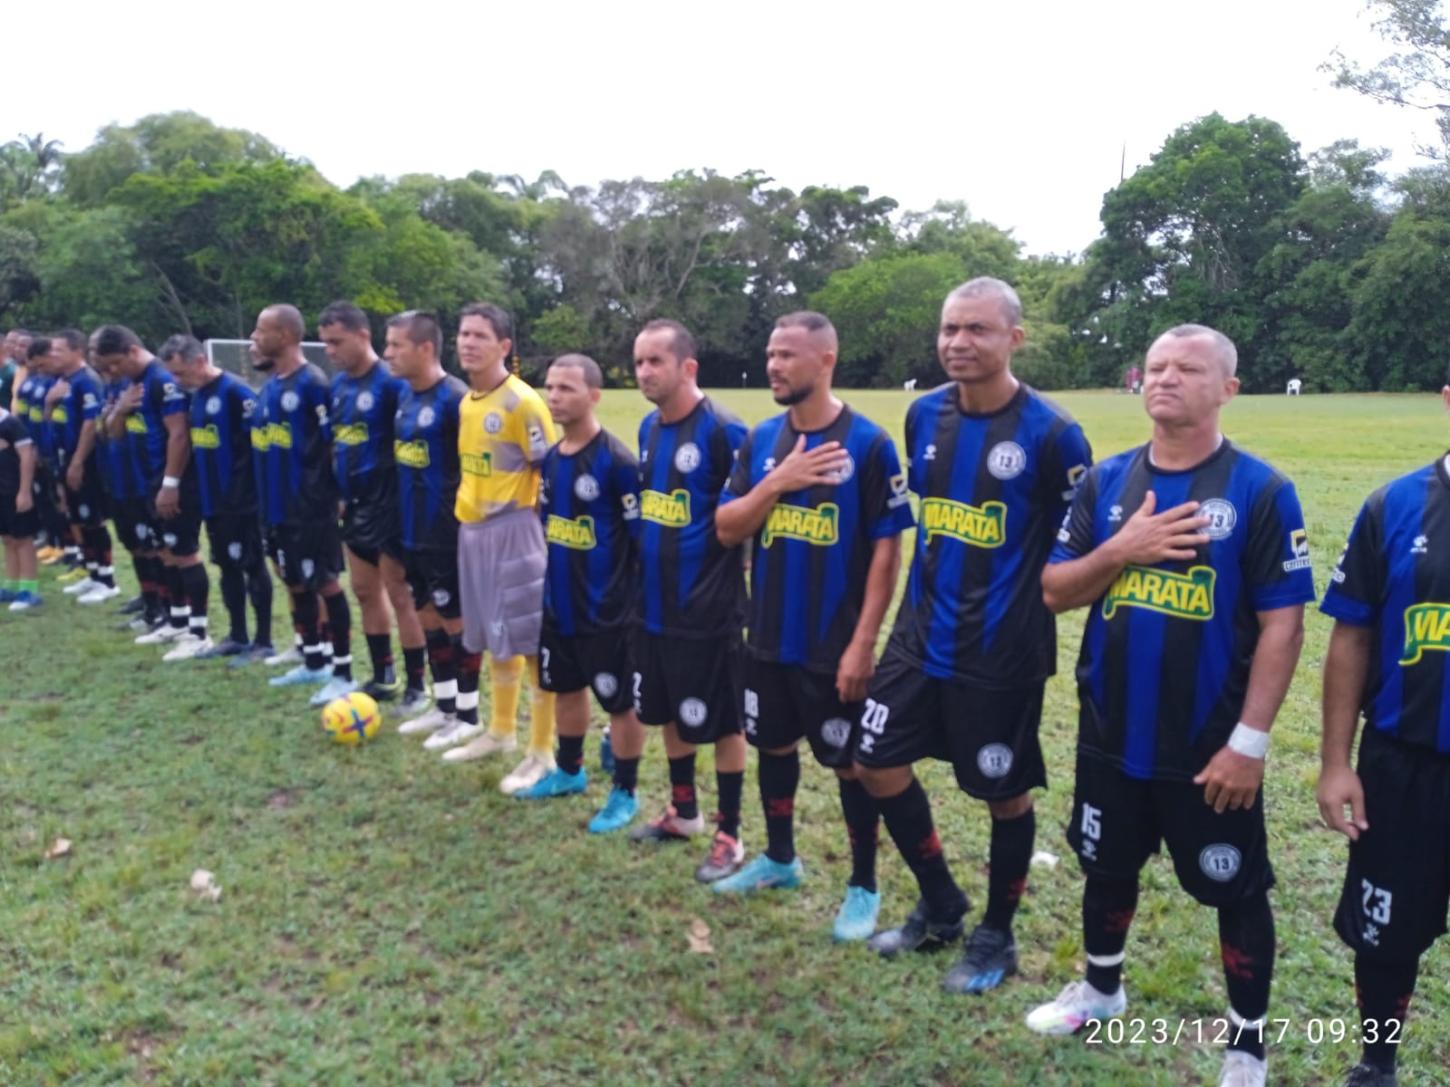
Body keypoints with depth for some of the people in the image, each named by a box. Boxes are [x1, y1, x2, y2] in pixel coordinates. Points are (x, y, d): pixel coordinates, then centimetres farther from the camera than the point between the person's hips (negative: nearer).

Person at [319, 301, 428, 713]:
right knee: (365, 591, 15)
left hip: (389, 506, -9)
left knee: (399, 594, -1)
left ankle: (416, 687, 11)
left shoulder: (390, 382, -17)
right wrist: (341, 494, 16)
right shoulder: (338, 383, 8)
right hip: (357, 505, 9)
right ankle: (384, 678, 28)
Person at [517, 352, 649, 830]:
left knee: (619, 701, 6)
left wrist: (634, 600, -12)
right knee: (565, 688, 22)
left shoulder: (617, 461, -19)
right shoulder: (549, 458, 5)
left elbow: (644, 538, -15)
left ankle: (625, 793, 22)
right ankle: (569, 770, 42)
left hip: (606, 610, -8)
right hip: (557, 605, 8)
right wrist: (548, 584, 16)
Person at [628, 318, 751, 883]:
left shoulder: (723, 430, -16)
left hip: (708, 610, -8)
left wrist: (719, 574, -13)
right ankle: (683, 811, 38)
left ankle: (729, 836, 21)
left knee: (721, 722, 5)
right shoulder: (648, 428, 8)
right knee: (669, 712, 20)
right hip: (654, 605, 8)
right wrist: (643, 574, 13)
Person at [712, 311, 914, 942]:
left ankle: (864, 887, 26)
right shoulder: (761, 440, 3)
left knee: (850, 762, 8)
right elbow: (726, 530, 1)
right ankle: (779, 859, 40)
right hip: (767, 638, 6)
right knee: (773, 746, 19)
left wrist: (864, 642, -16)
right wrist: (777, 483, -16)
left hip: (835, 646, -5)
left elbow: (886, 550, -13)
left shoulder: (867, 443, -13)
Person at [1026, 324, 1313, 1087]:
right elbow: (1053, 591, 1)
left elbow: (1282, 624, -12)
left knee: (1237, 891, 11)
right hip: (1110, 734, 4)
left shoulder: (1260, 491, -11)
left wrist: (1249, 740, -15)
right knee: (1107, 867, 21)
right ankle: (1100, 987, 46)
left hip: (1208, 746, -4)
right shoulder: (1106, 481, 1)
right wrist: (1121, 550, -17)